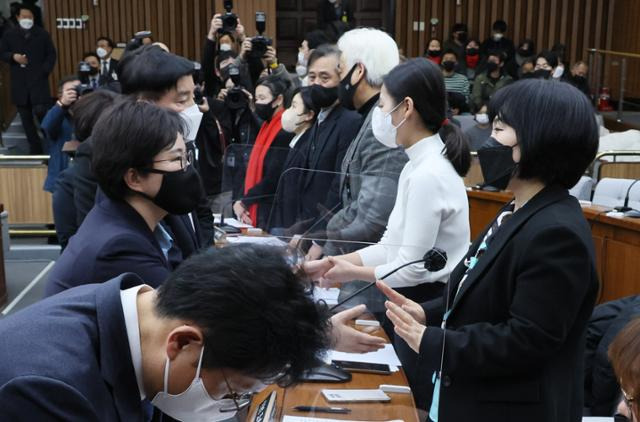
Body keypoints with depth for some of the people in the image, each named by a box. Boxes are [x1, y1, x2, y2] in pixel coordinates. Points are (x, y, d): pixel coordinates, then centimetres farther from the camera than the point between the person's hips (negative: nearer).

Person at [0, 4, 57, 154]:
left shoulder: (43, 34, 4)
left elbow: (51, 54, 6)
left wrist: (45, 71, -7)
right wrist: (13, 56, -12)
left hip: (39, 80, -2)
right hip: (19, 83, 2)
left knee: (41, 111, -15)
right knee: (26, 118, 4)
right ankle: (35, 148, 13)